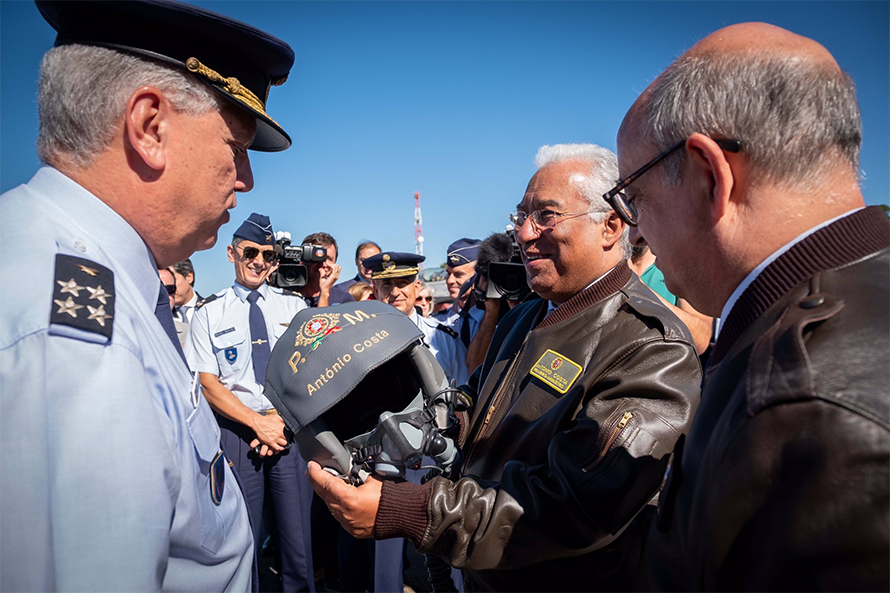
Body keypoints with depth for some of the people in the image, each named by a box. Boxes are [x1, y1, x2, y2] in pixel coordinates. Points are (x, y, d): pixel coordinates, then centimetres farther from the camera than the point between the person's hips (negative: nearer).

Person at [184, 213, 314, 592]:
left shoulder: (295, 307, 9)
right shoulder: (209, 313, 4)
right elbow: (208, 384, -1)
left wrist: (282, 422, -7)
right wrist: (260, 423, -10)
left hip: (291, 427, 1)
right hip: (237, 430, -1)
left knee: (299, 536, 5)